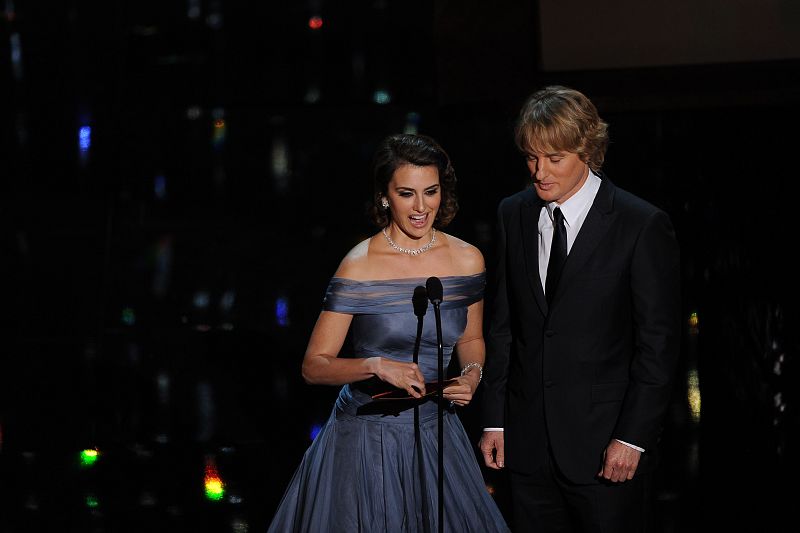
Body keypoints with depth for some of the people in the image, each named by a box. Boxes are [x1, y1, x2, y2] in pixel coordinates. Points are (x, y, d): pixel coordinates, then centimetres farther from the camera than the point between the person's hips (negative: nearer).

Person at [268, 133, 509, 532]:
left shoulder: (467, 260, -1)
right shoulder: (359, 267, -13)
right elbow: (314, 366, -11)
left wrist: (472, 374, -5)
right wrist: (376, 366, -27)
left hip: (436, 434, 4)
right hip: (367, 436, -4)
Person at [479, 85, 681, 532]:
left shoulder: (644, 225, -7)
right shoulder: (514, 215, 8)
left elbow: (659, 343, -7)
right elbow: (502, 324, 11)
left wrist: (632, 437, -11)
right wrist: (495, 420, 7)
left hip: (604, 446, -4)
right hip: (529, 443, 4)